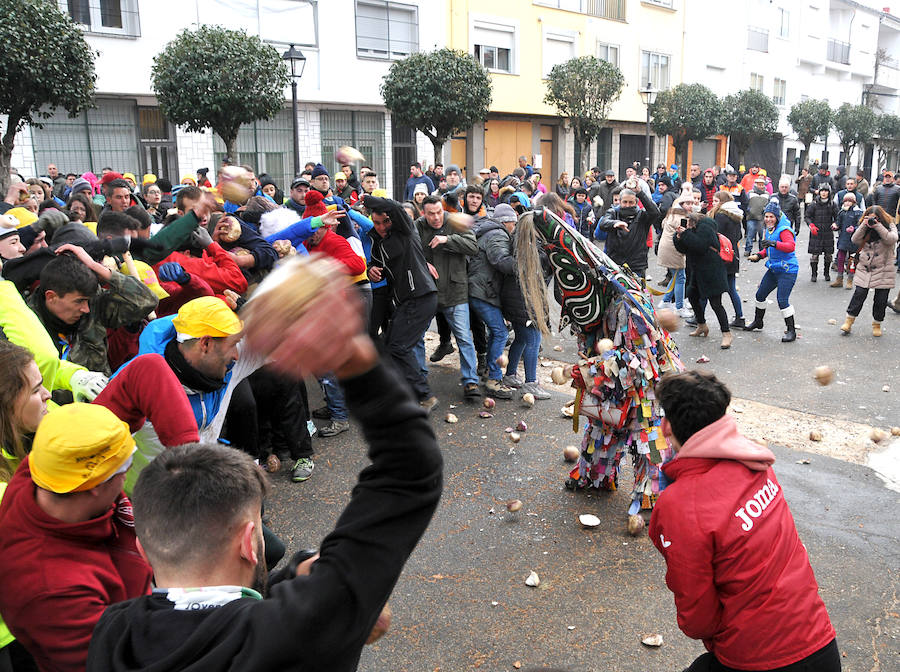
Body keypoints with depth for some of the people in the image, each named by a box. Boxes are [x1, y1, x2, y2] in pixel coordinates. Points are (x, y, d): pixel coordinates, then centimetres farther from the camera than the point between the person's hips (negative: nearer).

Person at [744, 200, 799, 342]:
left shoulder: (784, 230, -17)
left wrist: (774, 243, -43)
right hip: (773, 269, 9)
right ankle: (758, 321, 37)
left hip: (787, 270, -9)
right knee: (760, 294, 16)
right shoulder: (768, 230, 10)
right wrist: (759, 255, 7)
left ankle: (791, 331, -3)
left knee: (783, 300, -13)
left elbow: (791, 246, -32)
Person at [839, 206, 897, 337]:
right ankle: (849, 320, 9)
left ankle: (877, 324, 21)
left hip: (883, 270, -1)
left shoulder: (890, 226, -2)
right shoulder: (864, 228, 5)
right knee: (859, 294, -2)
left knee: (881, 299, 4)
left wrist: (877, 225, -24)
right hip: (864, 268, 2)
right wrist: (864, 225, -17)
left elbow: (892, 239, -22)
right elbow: (855, 240, -8)